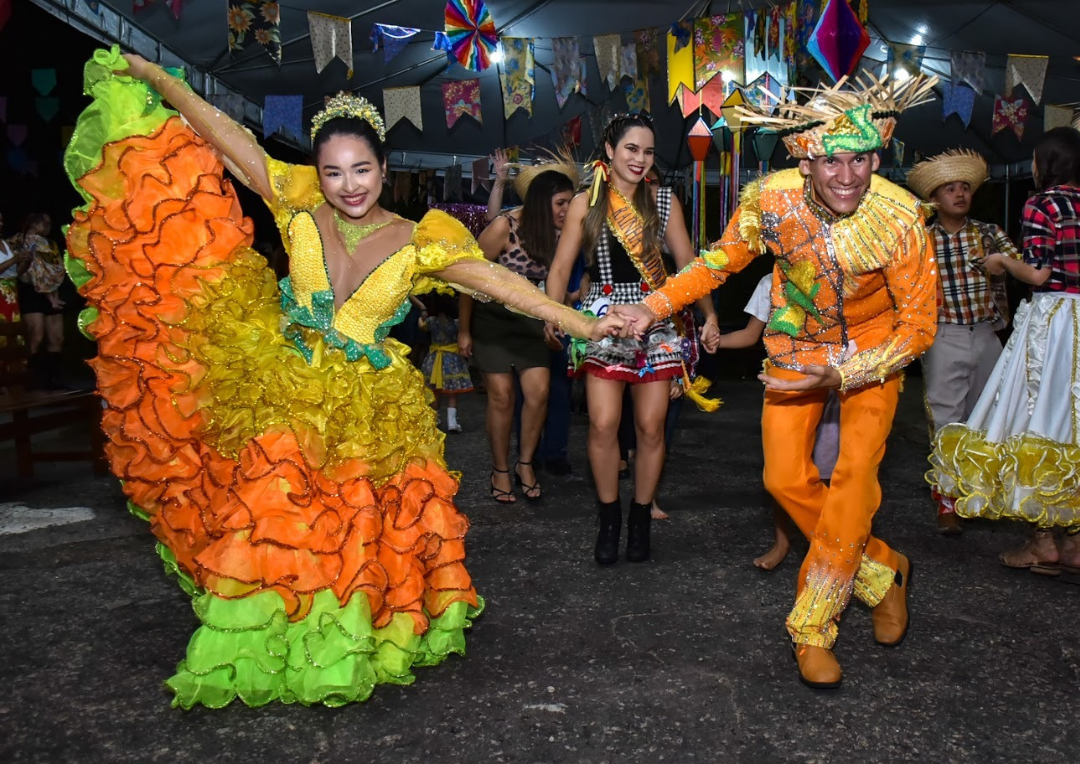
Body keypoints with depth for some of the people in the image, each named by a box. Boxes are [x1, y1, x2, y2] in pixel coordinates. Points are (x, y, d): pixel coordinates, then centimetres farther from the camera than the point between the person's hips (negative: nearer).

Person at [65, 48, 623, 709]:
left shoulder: (416, 243, -8)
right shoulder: (301, 209, -5)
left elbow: (498, 282, -16)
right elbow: (227, 135, -4)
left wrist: (580, 323, -23)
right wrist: (151, 75, -2)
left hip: (370, 410, 0)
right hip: (285, 399, 1)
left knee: (358, 535, 7)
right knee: (272, 523, 4)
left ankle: (346, 647, 30)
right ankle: (260, 651, 22)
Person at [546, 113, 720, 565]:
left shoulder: (663, 202, 7)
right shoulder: (586, 204, 4)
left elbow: (688, 263, 6)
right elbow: (561, 268, 2)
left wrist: (709, 314, -5)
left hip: (656, 321, 1)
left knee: (651, 426, 2)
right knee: (603, 424, -9)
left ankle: (640, 518, 19)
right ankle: (609, 518, 11)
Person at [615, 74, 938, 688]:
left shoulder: (901, 217, -28)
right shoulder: (771, 198, -23)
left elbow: (919, 326, -20)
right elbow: (722, 259, -4)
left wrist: (840, 376, -29)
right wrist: (655, 307, -14)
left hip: (875, 347, -2)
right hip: (796, 342, 3)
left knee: (855, 474, -13)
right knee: (786, 480, 0)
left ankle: (813, 626, 0)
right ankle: (882, 571, 23)